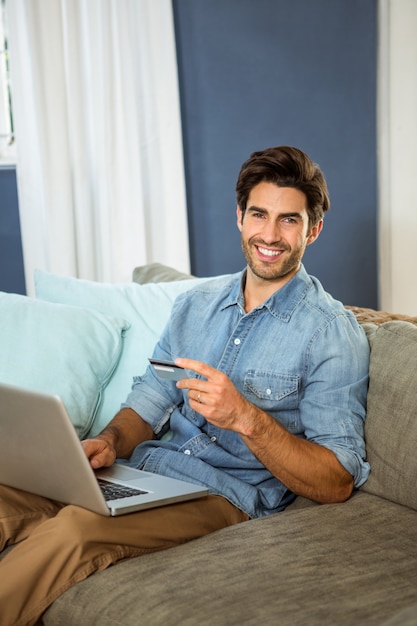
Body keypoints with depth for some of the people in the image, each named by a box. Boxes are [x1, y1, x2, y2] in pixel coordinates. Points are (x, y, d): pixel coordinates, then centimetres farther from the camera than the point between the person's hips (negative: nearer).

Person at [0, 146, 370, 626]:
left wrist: (247, 418, -25)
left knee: (75, 527, -33)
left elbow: (337, 484, -11)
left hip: (228, 493, -5)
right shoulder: (196, 303, 14)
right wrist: (110, 442, -7)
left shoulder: (333, 333, -6)